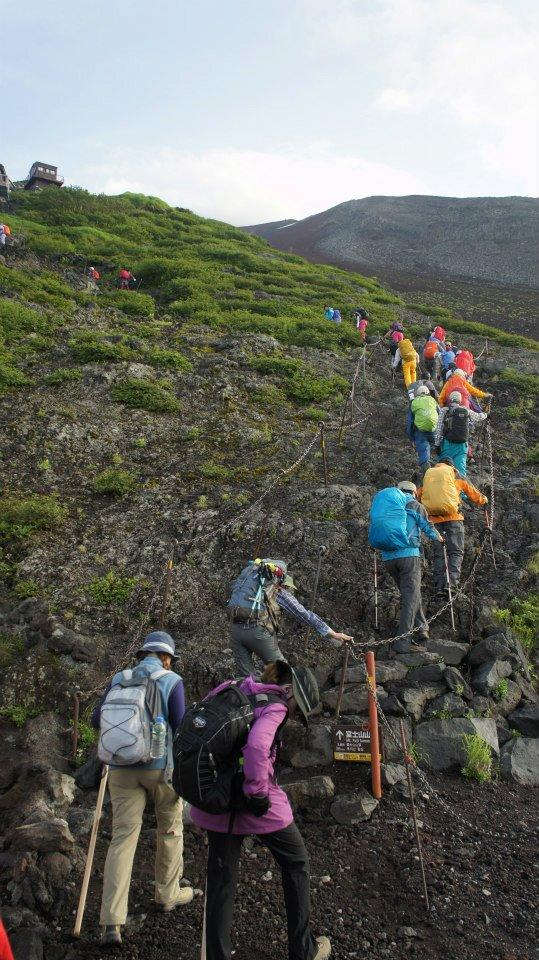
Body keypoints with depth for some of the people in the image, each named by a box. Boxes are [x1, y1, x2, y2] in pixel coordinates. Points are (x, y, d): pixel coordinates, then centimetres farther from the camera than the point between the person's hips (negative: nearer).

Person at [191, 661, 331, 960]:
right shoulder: (274, 706, -14)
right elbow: (256, 746, -34)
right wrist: (257, 793, -23)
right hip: (257, 808, -6)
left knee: (221, 880, 16)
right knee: (296, 865, 17)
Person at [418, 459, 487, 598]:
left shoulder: (427, 476, 19)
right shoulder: (455, 475, 11)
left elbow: (416, 496, 17)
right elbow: (473, 492, 18)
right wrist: (484, 501, 34)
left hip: (434, 519, 3)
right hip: (453, 518, -3)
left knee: (439, 554, 7)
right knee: (456, 552, -1)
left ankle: (439, 587, 2)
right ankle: (452, 583, -17)